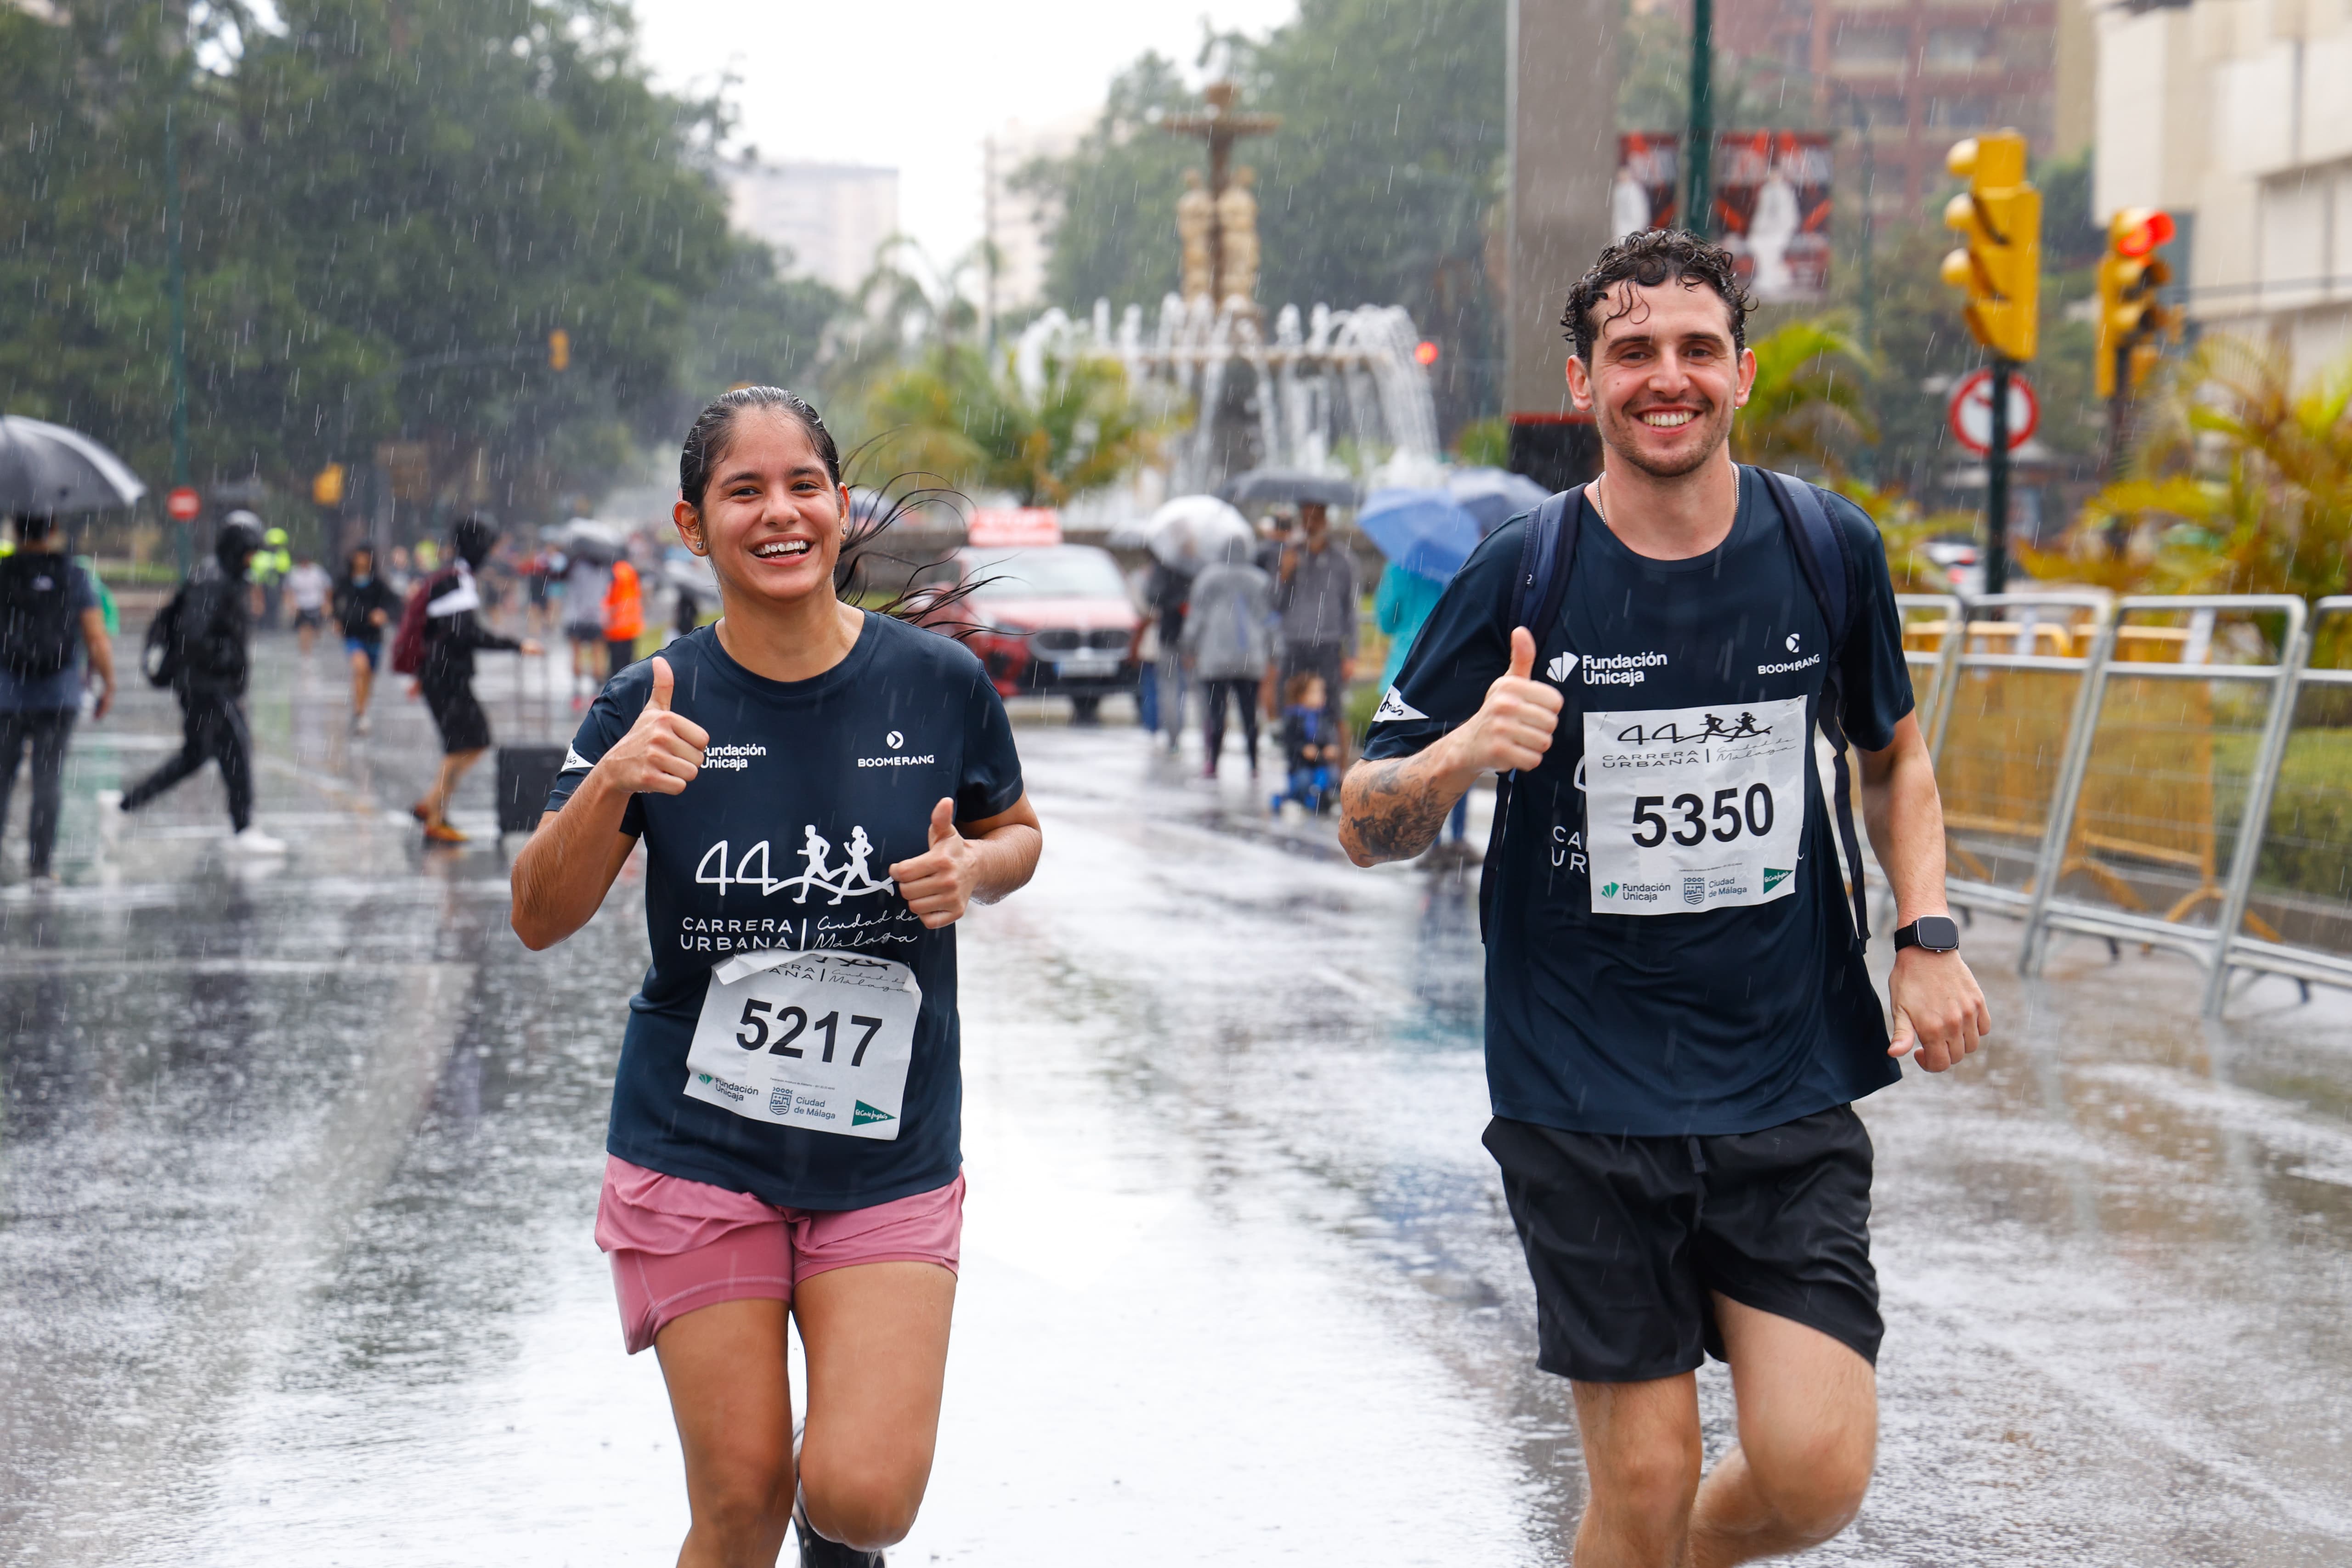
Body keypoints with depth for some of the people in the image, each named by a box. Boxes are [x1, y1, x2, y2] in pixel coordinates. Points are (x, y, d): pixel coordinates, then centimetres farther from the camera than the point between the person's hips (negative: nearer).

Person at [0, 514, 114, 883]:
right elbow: (98, 640, -2)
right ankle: (39, 863, 1)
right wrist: (108, 686, 8)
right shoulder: (77, 579, 0)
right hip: (59, 694, 0)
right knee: (49, 779, 3)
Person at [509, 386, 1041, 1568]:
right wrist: (609, 785, -25)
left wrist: (973, 869, -10)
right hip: (698, 1149, 0)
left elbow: (1016, 833, 14)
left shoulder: (938, 682, -3)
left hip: (889, 1156, 0)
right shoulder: (651, 707, -5)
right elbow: (540, 920, -7)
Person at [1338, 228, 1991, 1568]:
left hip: (1793, 1086, 2)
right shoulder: (1521, 578, -5)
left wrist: (1928, 936, 5)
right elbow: (1367, 827, -3)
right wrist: (1463, 754, -24)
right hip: (1585, 1103, -2)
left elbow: (1895, 756, 20)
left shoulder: (1830, 550, 2)